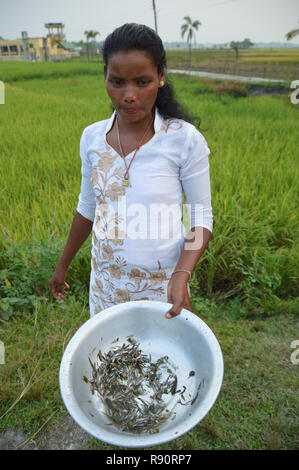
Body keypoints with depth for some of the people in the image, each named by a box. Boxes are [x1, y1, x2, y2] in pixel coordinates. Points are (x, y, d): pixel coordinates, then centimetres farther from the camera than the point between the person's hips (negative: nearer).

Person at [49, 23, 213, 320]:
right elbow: (87, 208, 9)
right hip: (105, 282, 3)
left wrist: (182, 274, -23)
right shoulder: (92, 137, -3)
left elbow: (201, 218, -7)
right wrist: (63, 265, 17)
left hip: (162, 284, -3)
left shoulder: (186, 140, -14)